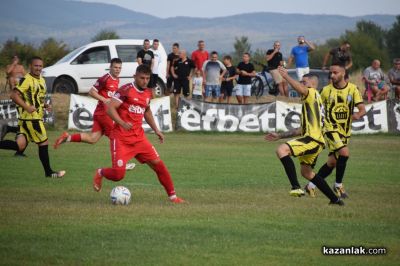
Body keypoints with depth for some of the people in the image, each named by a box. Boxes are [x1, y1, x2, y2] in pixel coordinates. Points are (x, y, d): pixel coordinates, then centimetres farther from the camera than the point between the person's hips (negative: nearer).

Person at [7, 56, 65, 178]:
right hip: (31, 118, -9)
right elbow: (14, 95, -19)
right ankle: (49, 172, 11)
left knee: (20, 145, 3)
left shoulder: (41, 80, 17)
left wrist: (45, 105, 11)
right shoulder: (26, 80, -12)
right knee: (44, 143, 1)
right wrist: (27, 107, -26)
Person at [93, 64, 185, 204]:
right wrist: (122, 123, -33)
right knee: (118, 174, -13)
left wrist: (156, 130, 21)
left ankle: (172, 196, 8)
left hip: (139, 138, 6)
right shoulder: (126, 90, -12)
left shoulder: (148, 93, 10)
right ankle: (100, 173, 22)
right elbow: (110, 109, -18)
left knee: (158, 163, -3)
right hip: (121, 139, -6)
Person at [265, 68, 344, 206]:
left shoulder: (313, 94, -2)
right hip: (314, 140, 11)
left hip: (313, 139, -11)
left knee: (282, 150, -26)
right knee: (306, 172, 25)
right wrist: (280, 135, 31)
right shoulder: (309, 101, 28)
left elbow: (300, 89, -29)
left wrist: (286, 76, -22)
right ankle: (335, 199, 30)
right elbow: (303, 129, 31)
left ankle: (296, 187, -34)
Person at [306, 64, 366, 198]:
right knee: (344, 152, -24)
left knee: (332, 162, 5)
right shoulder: (326, 90, -4)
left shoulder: (352, 89, -1)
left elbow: (362, 109, -6)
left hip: (346, 130, 3)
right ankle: (338, 185, -7)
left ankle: (311, 186, 21)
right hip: (331, 128, -3)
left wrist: (358, 115, -28)